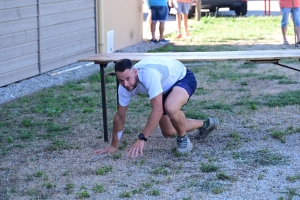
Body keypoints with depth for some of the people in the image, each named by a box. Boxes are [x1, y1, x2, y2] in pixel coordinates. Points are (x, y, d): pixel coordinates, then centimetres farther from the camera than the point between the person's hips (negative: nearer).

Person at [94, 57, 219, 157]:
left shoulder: (149, 73, -43)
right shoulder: (124, 87, -20)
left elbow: (158, 109, -44)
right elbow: (120, 116, -7)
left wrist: (142, 138, -44)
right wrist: (114, 146, -3)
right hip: (166, 88, 8)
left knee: (170, 109, -39)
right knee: (168, 132, 10)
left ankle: (183, 139, -8)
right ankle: (205, 125, 35)